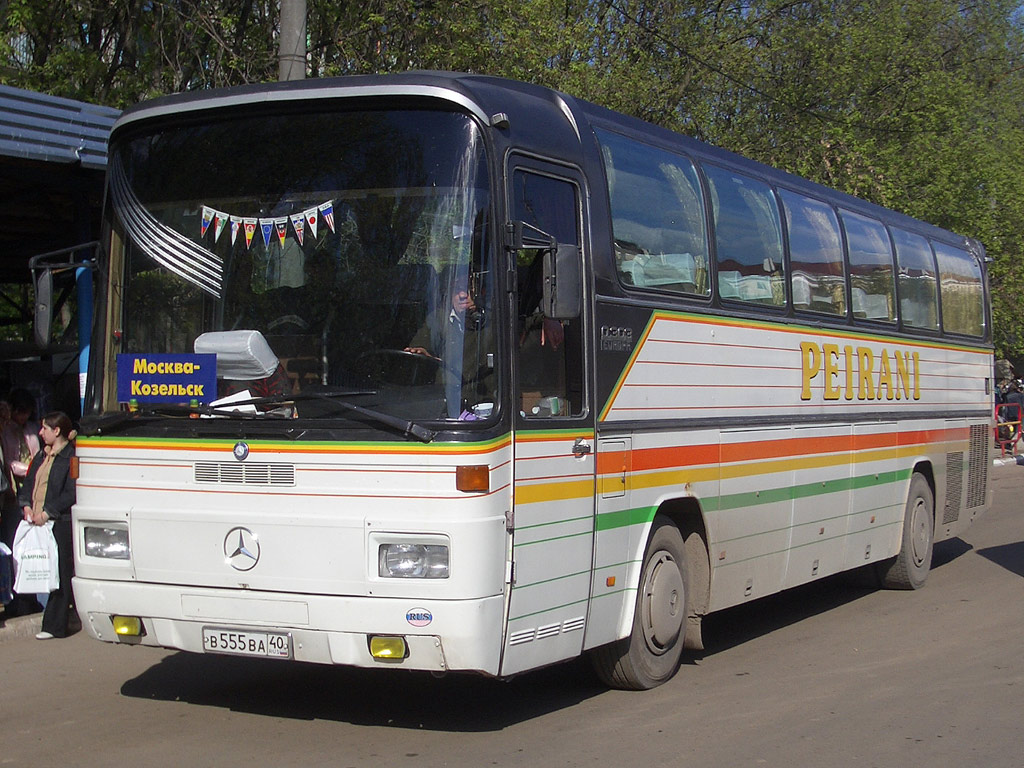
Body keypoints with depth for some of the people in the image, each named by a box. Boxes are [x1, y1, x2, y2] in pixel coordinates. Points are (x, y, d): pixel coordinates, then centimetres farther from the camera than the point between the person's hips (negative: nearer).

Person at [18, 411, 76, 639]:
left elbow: (70, 494, -13)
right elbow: (28, 483, 20)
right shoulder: (42, 455, 19)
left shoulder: (71, 456, -7)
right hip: (36, 521, 8)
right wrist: (26, 505, 2)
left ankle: (55, 625, -1)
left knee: (59, 574, -4)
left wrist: (48, 512, -16)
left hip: (60, 523, -8)